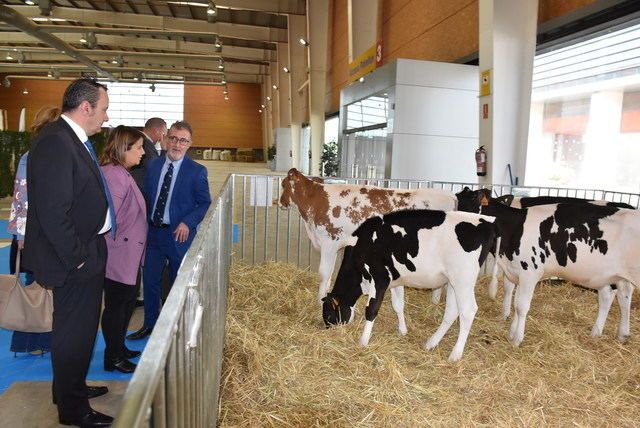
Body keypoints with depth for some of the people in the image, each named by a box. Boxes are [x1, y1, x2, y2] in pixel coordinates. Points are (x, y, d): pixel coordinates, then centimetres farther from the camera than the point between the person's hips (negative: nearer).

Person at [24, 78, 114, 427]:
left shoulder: (74, 140, 10)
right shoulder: (54, 142, -21)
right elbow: (53, 211, -26)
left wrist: (89, 251, 11)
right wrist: (77, 257, -18)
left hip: (87, 255, 10)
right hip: (73, 260, -10)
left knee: (81, 326, 22)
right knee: (74, 331, 5)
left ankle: (73, 388, 42)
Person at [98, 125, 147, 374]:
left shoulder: (121, 173, 13)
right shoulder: (115, 174, -20)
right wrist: (118, 242, -16)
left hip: (128, 255, 10)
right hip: (119, 256, -10)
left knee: (127, 302, 21)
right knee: (116, 304, 4)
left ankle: (119, 348, 37)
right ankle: (113, 358, 20)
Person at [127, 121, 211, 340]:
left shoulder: (197, 171, -9)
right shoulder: (153, 165, 5)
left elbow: (205, 203, -6)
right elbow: (147, 196, 9)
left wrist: (187, 223, -18)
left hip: (178, 234, -4)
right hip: (153, 232, 4)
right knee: (150, 280, 14)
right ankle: (149, 324, 32)